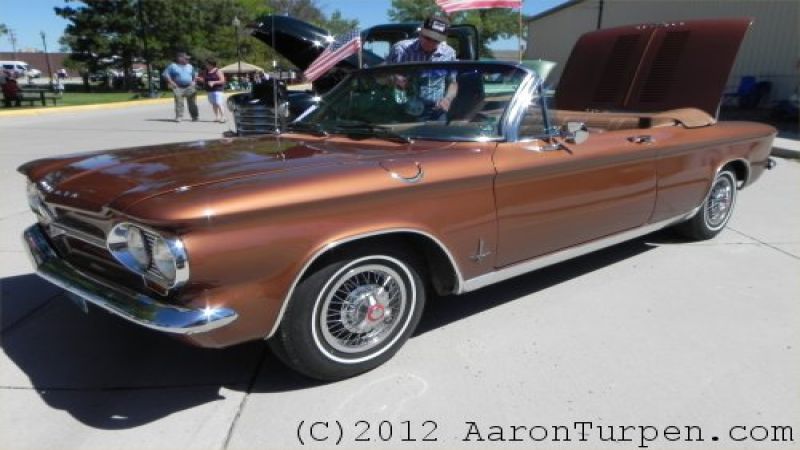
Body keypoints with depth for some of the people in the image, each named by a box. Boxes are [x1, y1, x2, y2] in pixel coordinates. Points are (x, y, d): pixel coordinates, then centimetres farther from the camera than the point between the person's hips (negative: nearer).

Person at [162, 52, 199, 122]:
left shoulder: (190, 66, 15)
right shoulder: (173, 66, 4)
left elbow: (195, 74, 27)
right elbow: (166, 74, 3)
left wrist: (194, 81, 9)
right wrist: (171, 82, -8)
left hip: (189, 87, 3)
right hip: (178, 88, -3)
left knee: (192, 103, 1)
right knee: (179, 102, -9)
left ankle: (194, 117, 10)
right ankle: (178, 117, -4)